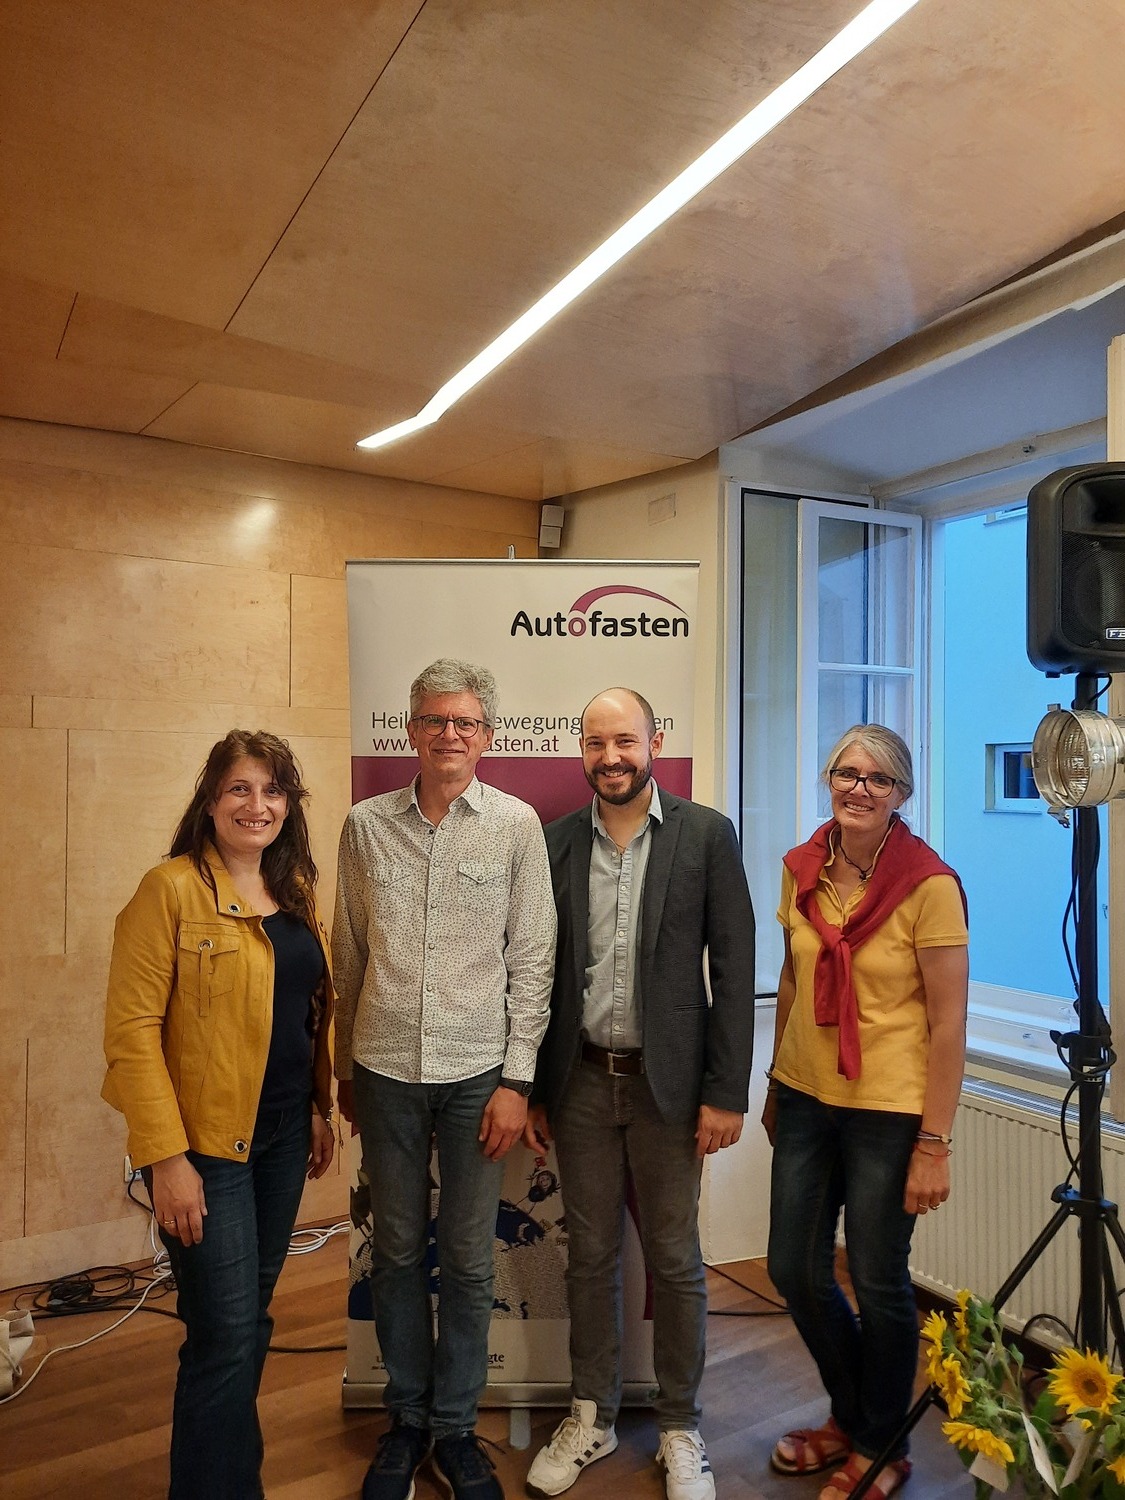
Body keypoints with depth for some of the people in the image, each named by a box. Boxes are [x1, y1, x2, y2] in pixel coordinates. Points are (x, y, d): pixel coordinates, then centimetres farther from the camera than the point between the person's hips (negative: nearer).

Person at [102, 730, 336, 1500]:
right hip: (206, 1143, -6)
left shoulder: (295, 893, 6)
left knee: (252, 1318, 20)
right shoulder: (171, 889, -13)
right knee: (226, 1336, 1)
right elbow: (131, 1028, -16)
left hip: (283, 1137, 6)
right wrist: (166, 1157, -18)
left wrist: (321, 1108, 12)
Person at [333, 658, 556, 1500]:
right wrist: (345, 1070, 12)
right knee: (398, 1252, 14)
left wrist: (516, 1081, -5)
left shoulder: (517, 825, -5)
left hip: (477, 1072, -1)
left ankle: (456, 1427, 31)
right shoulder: (367, 825, 1)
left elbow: (532, 959, -2)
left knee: (469, 1261, 10)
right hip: (387, 1070, 2)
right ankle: (406, 1421, 35)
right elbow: (349, 957, 8)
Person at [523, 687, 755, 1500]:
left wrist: (726, 1092, -9)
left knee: (675, 1262, 12)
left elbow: (734, 968, -6)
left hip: (667, 1082, -2)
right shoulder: (557, 842, 2)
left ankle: (681, 1430, 33)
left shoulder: (706, 834, -6)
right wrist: (532, 1089, 5)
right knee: (591, 1255, 16)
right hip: (580, 1082, 3)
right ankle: (591, 1417, 36)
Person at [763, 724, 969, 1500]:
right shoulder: (802, 868, 0)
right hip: (807, 1097, 5)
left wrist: (934, 1144, -12)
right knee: (795, 1271, 14)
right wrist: (775, 1087, 15)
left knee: (878, 1282, 9)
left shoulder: (930, 884, -15)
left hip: (887, 1111, -5)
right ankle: (850, 1416, 42)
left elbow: (949, 1022, -12)